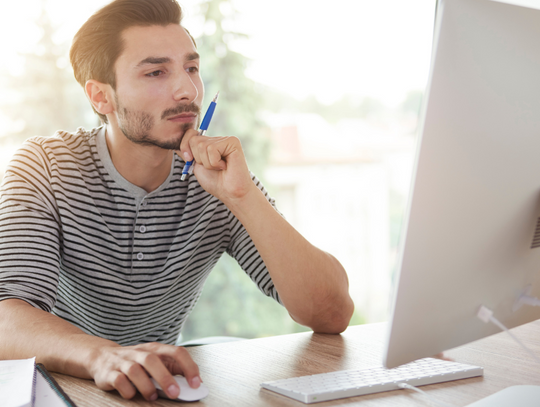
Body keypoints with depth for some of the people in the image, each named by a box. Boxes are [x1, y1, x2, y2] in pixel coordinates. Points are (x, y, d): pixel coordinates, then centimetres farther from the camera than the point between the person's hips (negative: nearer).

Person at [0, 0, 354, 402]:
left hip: (164, 386, 2)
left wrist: (244, 197, -26)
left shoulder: (218, 174, -7)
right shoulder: (45, 168, -11)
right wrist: (103, 355, -44)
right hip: (62, 384, -1)